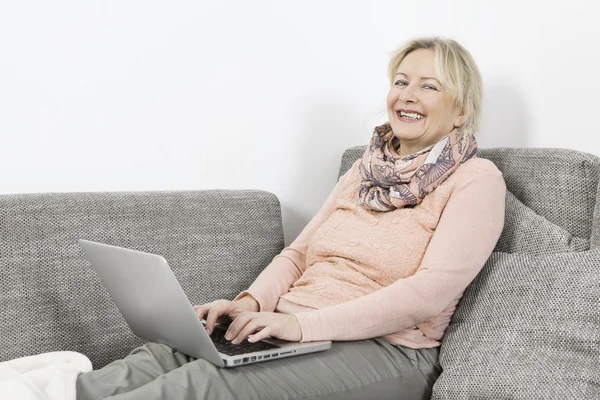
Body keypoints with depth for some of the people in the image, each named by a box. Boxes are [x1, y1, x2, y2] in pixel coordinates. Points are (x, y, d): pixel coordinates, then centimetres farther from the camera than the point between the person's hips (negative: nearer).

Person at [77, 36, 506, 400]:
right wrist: (251, 302, -8)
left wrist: (304, 323, -24)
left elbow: (431, 291, -16)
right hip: (295, 330, 6)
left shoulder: (478, 180, -3)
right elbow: (298, 252, 15)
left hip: (383, 349, -5)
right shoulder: (365, 170, 18)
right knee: (163, 354, -20)